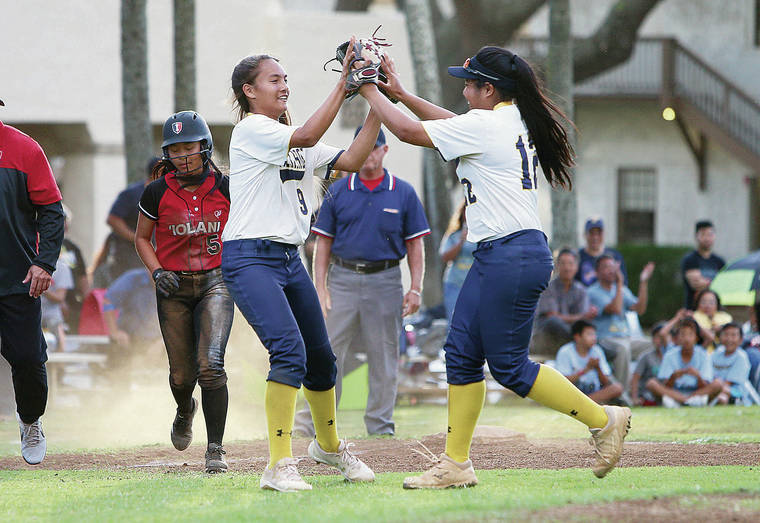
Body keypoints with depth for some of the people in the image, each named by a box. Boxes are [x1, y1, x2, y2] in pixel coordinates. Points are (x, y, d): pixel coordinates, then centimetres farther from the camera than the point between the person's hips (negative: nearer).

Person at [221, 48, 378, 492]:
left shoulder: (292, 138, 18)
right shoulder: (251, 130, -7)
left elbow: (350, 161, 6)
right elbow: (306, 137, -24)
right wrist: (343, 84, -24)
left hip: (289, 258, 9)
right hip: (250, 258, -9)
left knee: (321, 357, 15)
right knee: (290, 351, -23)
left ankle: (329, 444, 38)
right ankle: (280, 465, -23)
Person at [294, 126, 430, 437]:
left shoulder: (403, 193, 5)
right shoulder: (338, 192, 6)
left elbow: (415, 244, 5)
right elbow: (324, 241, 7)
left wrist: (415, 288, -3)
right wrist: (320, 287, -2)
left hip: (384, 282, 0)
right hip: (343, 279, 0)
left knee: (384, 357, 4)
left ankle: (381, 428, 10)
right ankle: (316, 421, -1)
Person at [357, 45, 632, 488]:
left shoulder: (485, 125, -15)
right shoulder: (516, 120, 13)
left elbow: (407, 131, -9)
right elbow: (452, 124, 27)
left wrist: (371, 92, 5)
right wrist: (399, 92, 24)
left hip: (512, 257, -10)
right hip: (494, 257, 10)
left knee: (509, 367, -5)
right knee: (462, 352, 9)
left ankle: (603, 419, 2)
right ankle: (456, 463, 11)